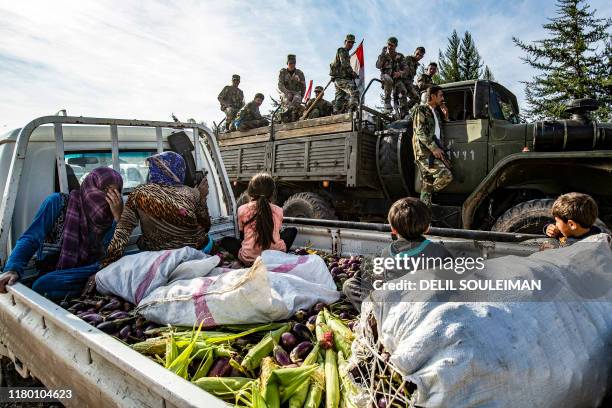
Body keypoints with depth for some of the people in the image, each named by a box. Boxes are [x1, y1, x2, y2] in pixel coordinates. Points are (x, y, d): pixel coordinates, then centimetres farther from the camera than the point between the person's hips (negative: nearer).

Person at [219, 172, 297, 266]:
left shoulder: (242, 210, -1)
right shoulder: (278, 211, 2)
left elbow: (242, 235, 12)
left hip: (249, 259, -1)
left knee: (225, 241, 28)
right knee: (292, 230, 29)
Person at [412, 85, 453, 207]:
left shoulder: (436, 113, 26)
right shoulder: (421, 110, 0)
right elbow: (420, 131, -11)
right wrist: (433, 148, -17)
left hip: (435, 152, 8)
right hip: (425, 152, -8)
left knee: (427, 183, 5)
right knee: (446, 175, -21)